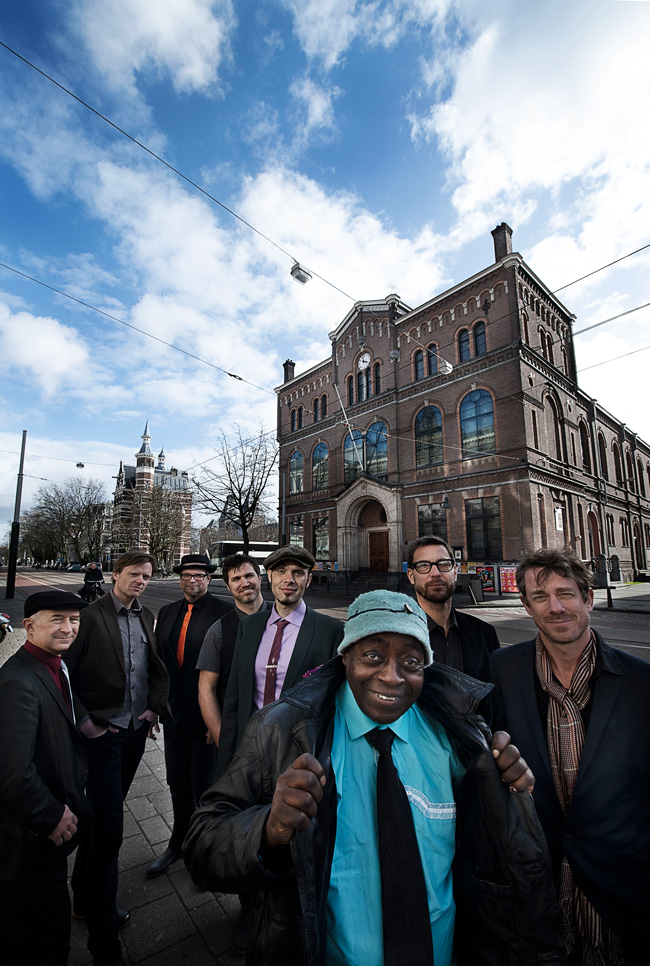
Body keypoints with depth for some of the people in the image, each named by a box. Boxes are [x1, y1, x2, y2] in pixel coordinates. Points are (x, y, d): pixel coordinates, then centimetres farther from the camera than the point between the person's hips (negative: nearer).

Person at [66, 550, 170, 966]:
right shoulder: (89, 616, -13)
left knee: (104, 817, 21)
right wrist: (82, 720, -13)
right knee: (109, 826, 1)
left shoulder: (147, 617, 4)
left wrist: (155, 706, 2)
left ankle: (86, 897, 44)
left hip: (135, 729, 5)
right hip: (102, 733, -5)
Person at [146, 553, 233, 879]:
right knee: (178, 783, 22)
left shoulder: (224, 612, -16)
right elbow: (159, 660, 9)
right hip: (174, 714, 5)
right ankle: (178, 842, 47)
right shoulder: (166, 613, 4)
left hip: (207, 714, -5)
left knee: (205, 786, 13)